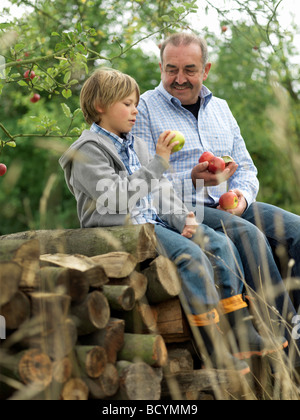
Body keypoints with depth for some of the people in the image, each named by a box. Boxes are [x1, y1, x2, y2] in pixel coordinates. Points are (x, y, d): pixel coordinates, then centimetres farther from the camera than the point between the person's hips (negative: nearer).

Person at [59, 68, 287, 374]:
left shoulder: (135, 145, 20)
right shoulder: (88, 151, -8)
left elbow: (161, 189, 20)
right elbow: (115, 198, -22)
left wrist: (182, 218, 1)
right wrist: (158, 162, -22)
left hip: (156, 222, 9)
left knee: (219, 243, -7)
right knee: (191, 255, -28)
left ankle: (244, 334, -6)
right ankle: (215, 350, -25)